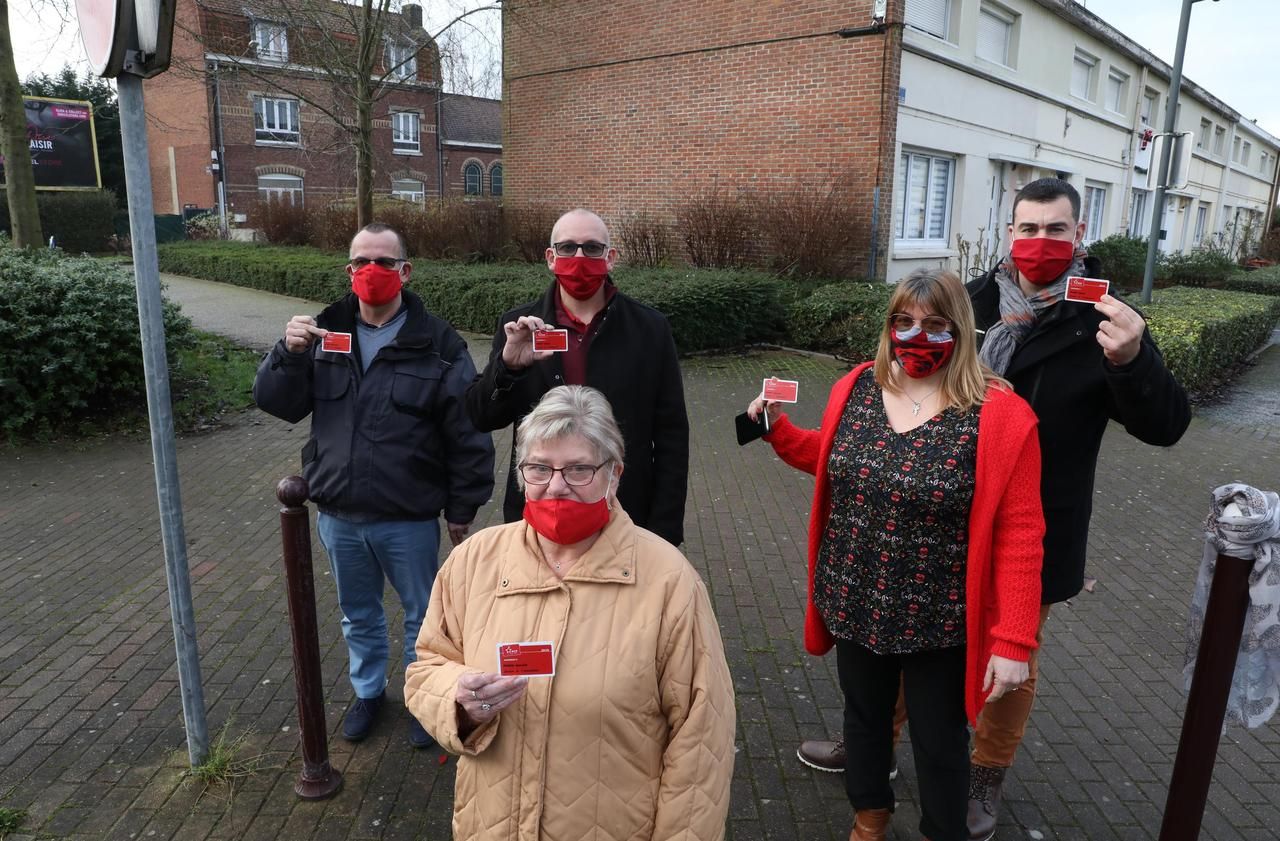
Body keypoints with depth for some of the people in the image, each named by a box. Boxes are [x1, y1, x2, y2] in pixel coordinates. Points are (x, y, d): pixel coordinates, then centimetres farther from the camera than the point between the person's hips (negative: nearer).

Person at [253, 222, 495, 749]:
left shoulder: (437, 344, -11)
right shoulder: (325, 332, 1)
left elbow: (467, 433, -9)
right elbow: (277, 404, 0)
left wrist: (462, 507, -7)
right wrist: (289, 354, -18)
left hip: (410, 518, -4)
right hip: (338, 515, 4)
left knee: (422, 616, 15)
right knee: (357, 615, 23)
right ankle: (368, 692, 46)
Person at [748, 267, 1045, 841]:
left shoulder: (1000, 416, -18)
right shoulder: (857, 388, -3)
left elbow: (1019, 535, -16)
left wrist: (1013, 640, -17)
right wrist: (776, 427, 0)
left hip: (939, 622, -4)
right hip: (856, 604, 5)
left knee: (939, 744, 17)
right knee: (864, 715, 25)